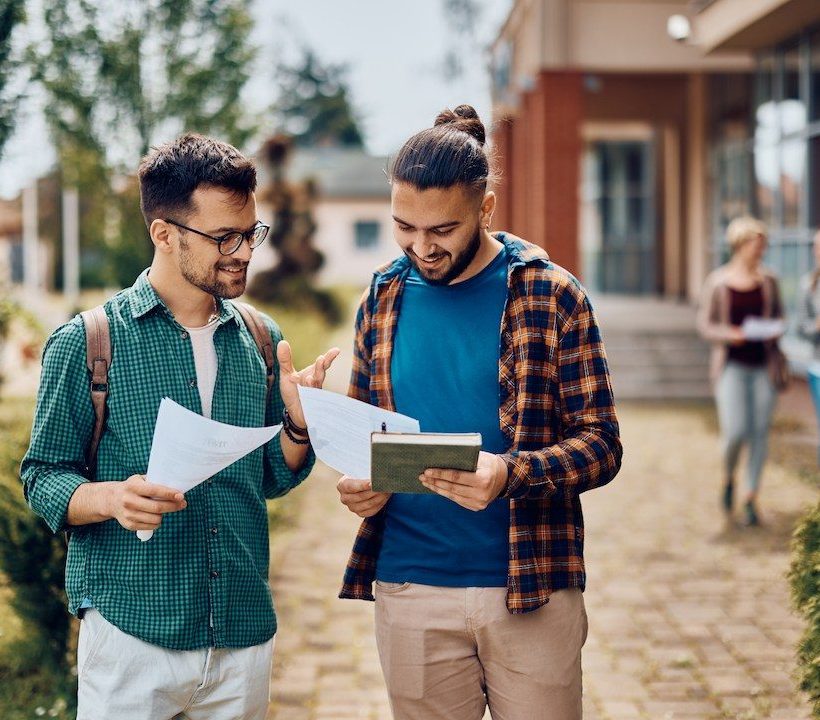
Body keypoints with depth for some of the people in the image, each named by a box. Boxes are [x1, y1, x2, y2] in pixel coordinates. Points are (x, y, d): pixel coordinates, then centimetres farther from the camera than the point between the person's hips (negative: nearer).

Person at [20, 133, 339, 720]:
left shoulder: (260, 340, 8)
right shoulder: (86, 342, -5)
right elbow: (44, 476, -3)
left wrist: (299, 425, -6)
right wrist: (111, 497, -22)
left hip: (246, 637, 4)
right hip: (131, 634, -4)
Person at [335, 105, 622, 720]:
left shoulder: (552, 296, -4)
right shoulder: (383, 298, 6)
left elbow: (601, 444, -6)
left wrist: (510, 475, -25)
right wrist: (358, 482, -6)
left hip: (530, 587, -2)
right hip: (410, 590, 3)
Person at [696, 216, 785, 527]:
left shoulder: (768, 280, 4)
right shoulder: (717, 281, -4)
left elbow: (779, 316, 13)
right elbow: (705, 324, -1)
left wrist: (775, 332, -9)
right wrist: (729, 335, -19)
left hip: (763, 365, 3)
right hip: (731, 364, -3)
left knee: (760, 433, 1)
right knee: (735, 433, -14)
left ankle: (751, 498, 13)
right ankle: (728, 477, 18)